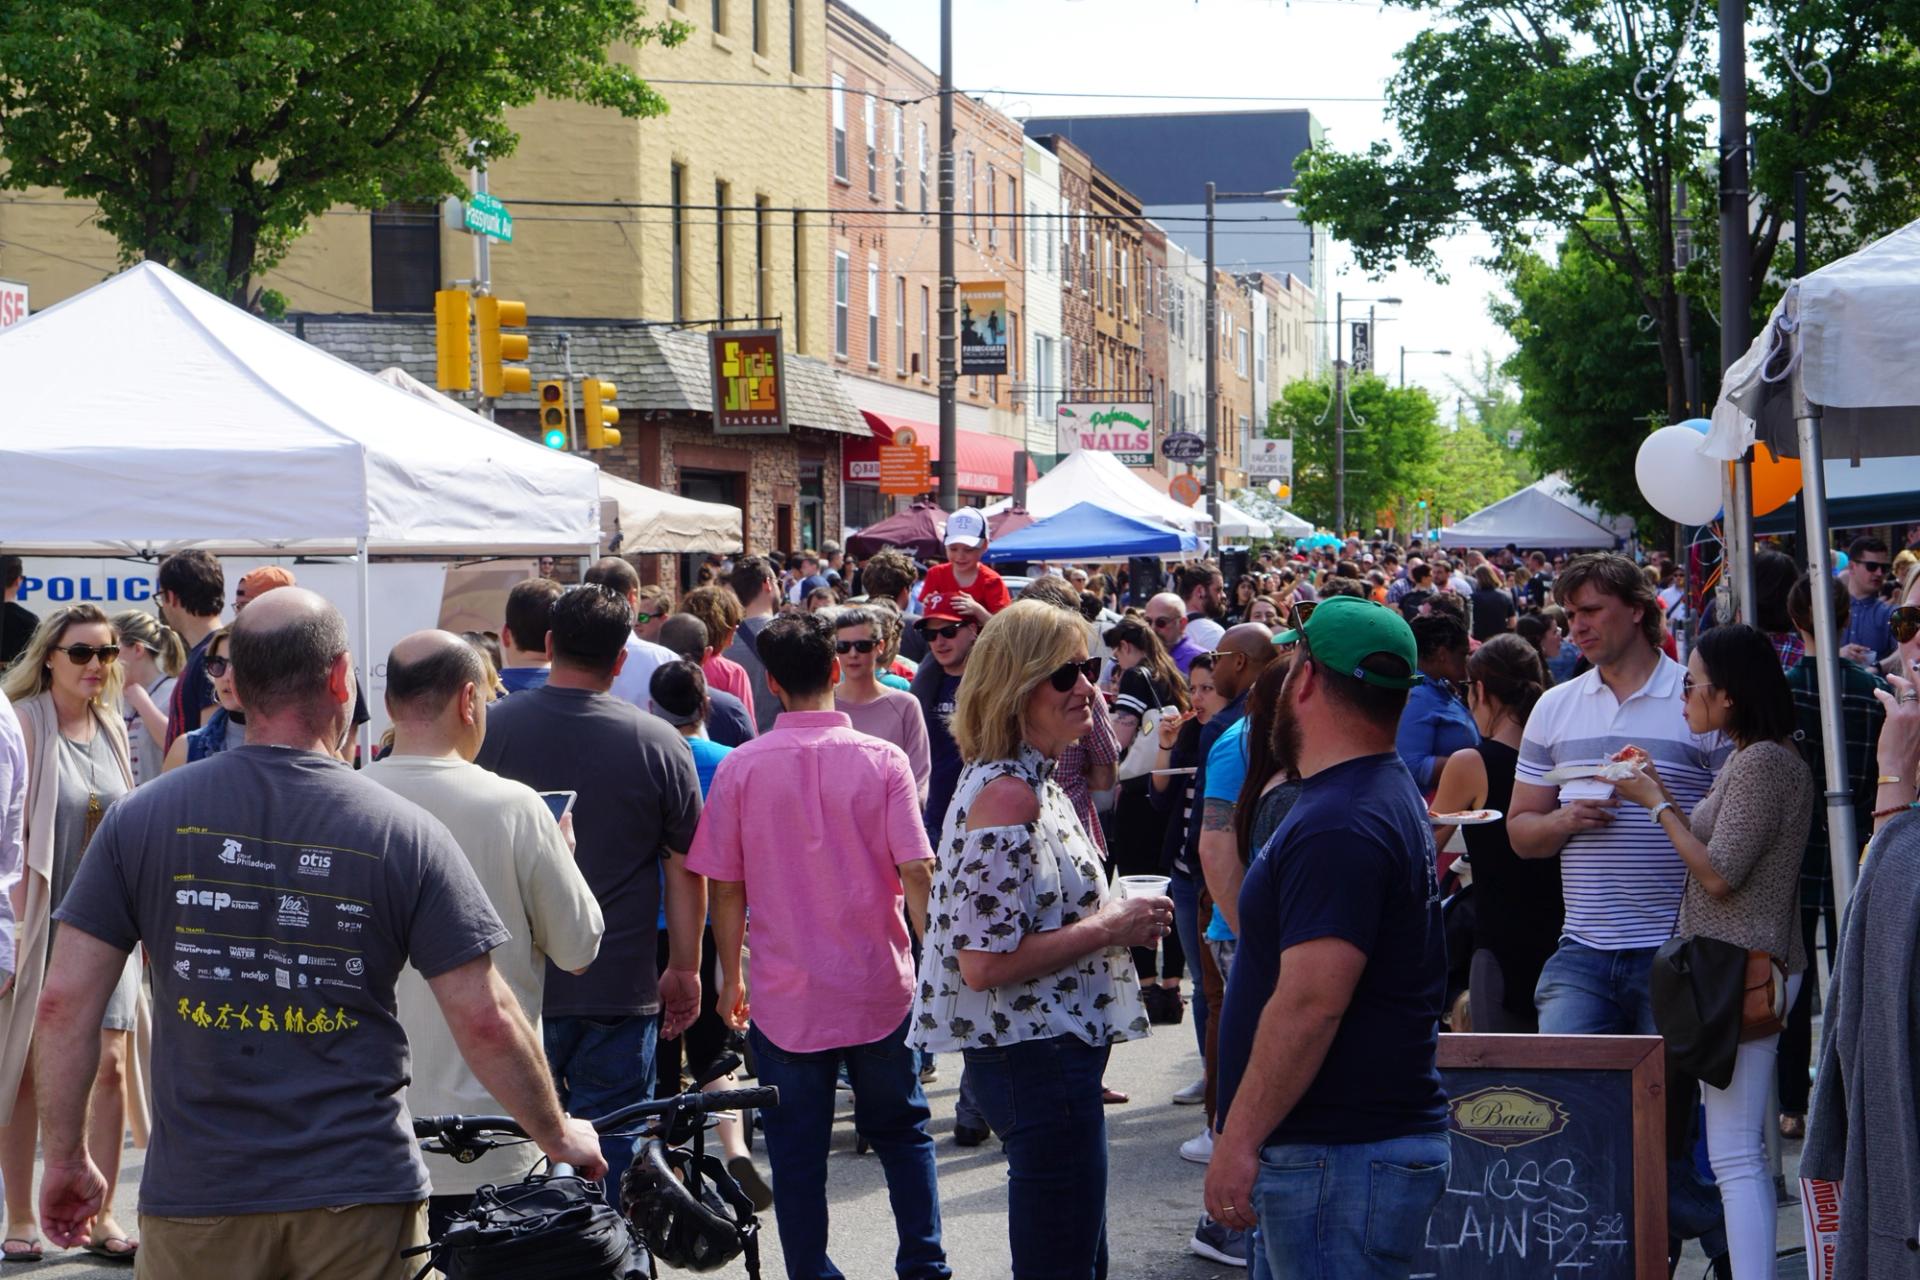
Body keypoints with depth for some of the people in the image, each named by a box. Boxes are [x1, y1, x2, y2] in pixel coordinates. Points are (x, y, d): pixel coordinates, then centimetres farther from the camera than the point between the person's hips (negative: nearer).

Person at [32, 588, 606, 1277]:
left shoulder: (140, 818, -2)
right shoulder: (406, 833, -7)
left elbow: (64, 1002, -3)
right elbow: (485, 1021, -7)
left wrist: (67, 1158, 10)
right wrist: (557, 1134, 9)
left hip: (196, 1197, 1)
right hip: (361, 1198, -1)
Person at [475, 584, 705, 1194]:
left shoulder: (491, 728, -3)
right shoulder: (659, 743, -4)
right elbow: (686, 868, 0)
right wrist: (685, 970, 11)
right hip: (620, 988, -1)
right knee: (611, 1151, 6)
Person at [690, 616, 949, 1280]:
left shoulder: (741, 767, -7)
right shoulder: (881, 759, -8)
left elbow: (725, 886, -3)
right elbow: (916, 872, -11)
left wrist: (730, 977, 8)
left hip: (785, 996, -1)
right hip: (879, 987, 1)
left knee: (797, 1152, 8)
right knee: (902, 1132, 17)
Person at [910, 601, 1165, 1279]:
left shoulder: (1035, 781, 11)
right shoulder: (1007, 796, -20)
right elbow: (984, 963, -24)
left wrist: (1121, 917, 7)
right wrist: (1110, 927, -17)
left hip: (1053, 1050, 11)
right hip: (1038, 1058, -11)